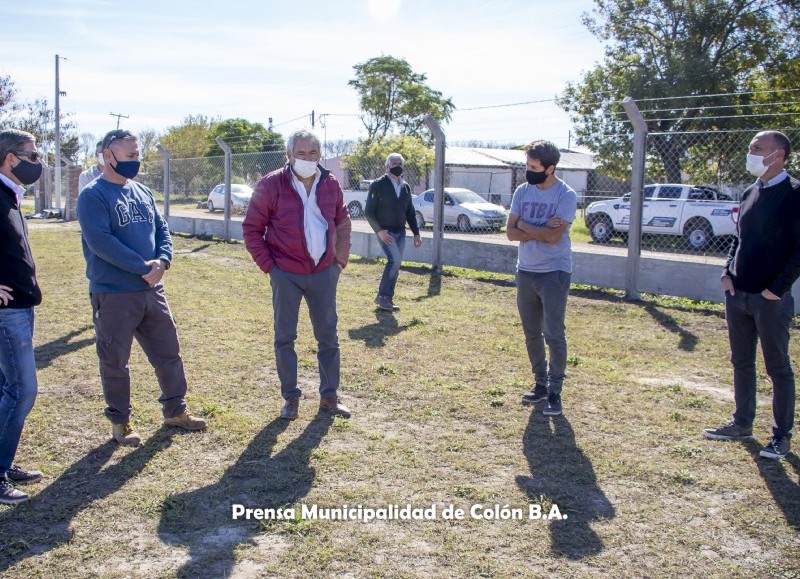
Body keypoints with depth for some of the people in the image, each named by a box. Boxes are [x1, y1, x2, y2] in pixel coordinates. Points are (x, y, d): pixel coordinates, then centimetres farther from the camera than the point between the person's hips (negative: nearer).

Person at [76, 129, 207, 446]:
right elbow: (100, 241, -21)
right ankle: (119, 420, 21)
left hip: (152, 290, 7)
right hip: (113, 294, -6)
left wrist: (162, 260, -9)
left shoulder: (142, 192, 12)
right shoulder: (93, 196, -10)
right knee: (115, 362, 5)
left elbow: (162, 229, 12)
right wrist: (143, 267, -20)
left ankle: (175, 410, 28)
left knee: (169, 352, 13)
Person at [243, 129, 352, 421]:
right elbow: (251, 229, -4)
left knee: (328, 336, 10)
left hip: (324, 272, 3)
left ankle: (329, 396, 23)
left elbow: (343, 222, 17)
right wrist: (268, 265, -8)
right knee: (285, 337, 5)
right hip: (286, 274, -3)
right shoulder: (271, 185, -10)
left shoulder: (330, 184, 2)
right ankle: (291, 397, 19)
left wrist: (340, 259, 9)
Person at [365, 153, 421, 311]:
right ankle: (382, 296, -8)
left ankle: (388, 298, 14)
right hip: (385, 232, -6)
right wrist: (379, 230, -16)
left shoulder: (406, 187, 12)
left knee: (395, 265, 5)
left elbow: (410, 212, 18)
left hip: (400, 232, 6)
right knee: (395, 260, -20)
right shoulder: (378, 185, -6)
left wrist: (416, 233, 11)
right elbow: (368, 211, -7)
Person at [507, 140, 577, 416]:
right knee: (532, 334, 12)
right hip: (525, 271, 6)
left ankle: (555, 392, 5)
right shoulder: (522, 191, 5)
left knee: (554, 335, -4)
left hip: (554, 273, -6)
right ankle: (540, 384, 25)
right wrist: (541, 230, -14)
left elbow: (554, 236, -21)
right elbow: (511, 232, -2)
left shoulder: (566, 195, -11)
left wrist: (525, 225, -9)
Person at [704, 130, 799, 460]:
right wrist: (727, 272, 6)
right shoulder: (750, 193, 11)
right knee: (741, 363, 15)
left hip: (771, 298, -7)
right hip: (737, 295, 7)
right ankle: (742, 424, 28)